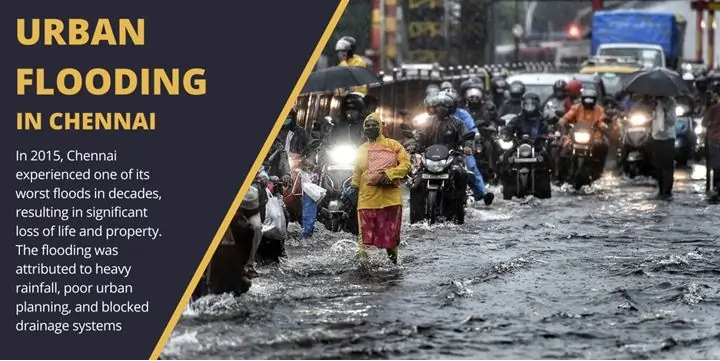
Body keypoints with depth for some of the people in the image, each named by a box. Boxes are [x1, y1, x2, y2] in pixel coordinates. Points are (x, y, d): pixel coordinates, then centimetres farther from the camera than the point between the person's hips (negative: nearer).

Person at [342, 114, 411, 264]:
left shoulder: (392, 145, 6)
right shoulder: (362, 149, 19)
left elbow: (406, 164, -1)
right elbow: (357, 173, 24)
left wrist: (389, 174, -14)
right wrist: (353, 187, 6)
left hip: (390, 199, -3)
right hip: (367, 199, 3)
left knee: (390, 233, 2)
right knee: (366, 235, -5)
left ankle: (392, 260, 14)